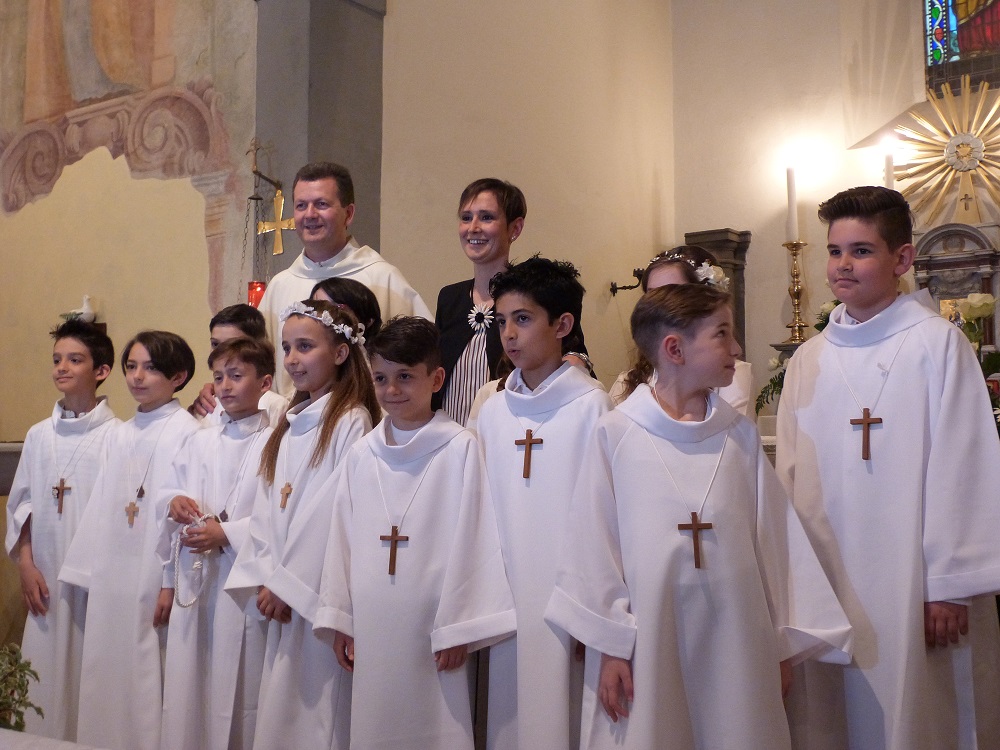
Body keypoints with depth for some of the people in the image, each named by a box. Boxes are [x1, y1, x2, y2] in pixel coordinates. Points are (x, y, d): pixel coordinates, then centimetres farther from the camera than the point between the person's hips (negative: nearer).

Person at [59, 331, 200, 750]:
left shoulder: (186, 432, -9)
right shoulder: (119, 435, 11)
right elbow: (101, 507, 13)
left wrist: (173, 583, -14)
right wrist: (86, 574, 11)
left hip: (153, 582, -6)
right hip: (111, 581, 6)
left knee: (150, 683, 1)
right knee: (108, 679, 11)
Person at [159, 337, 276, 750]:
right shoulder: (200, 442, 12)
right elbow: (169, 494, 19)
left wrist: (227, 534, -16)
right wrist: (176, 505, -3)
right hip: (195, 584, 5)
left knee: (239, 693, 3)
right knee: (188, 688, 10)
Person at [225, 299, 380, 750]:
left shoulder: (351, 423, -12)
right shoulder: (291, 425, 13)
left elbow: (341, 515, -17)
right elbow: (266, 509, 11)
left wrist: (288, 585, -11)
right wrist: (265, 579, 0)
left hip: (322, 601, -7)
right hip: (282, 598, 7)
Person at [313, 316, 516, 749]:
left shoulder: (459, 448, -7)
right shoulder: (362, 454, 7)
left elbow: (468, 541, -8)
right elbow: (342, 539, 10)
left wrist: (456, 628, -9)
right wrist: (338, 618, 10)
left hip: (429, 627, -4)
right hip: (371, 627, 4)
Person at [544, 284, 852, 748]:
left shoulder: (740, 435, 3)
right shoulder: (614, 434, -6)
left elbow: (774, 536, 6)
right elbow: (594, 542, -4)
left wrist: (785, 642, 7)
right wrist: (610, 646, -4)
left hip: (735, 639, 3)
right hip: (649, 642, -3)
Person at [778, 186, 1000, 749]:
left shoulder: (938, 343, -5)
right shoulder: (809, 358, 8)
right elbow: (790, 473, 10)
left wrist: (950, 586, -10)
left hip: (911, 586, -4)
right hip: (825, 580, 4)